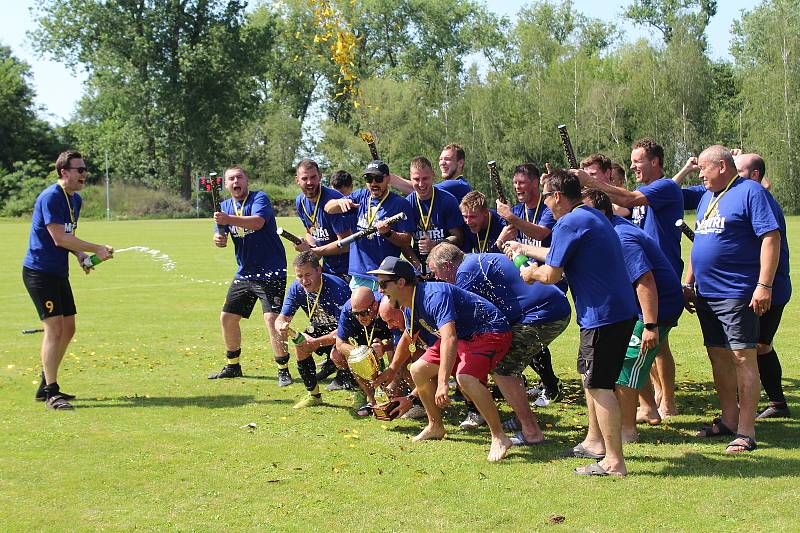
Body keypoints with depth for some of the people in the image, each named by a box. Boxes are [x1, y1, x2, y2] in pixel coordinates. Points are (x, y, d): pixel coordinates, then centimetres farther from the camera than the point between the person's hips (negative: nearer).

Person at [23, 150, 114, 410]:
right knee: (54, 328, -13)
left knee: (68, 329, 11)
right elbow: (59, 238, -22)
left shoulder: (76, 200, 12)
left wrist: (80, 254, 3)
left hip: (59, 273, 10)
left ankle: (45, 387, 22)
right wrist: (96, 249, -20)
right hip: (39, 271, -10)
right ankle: (51, 393, -8)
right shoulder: (50, 197, -17)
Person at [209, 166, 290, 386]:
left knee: (271, 318, -19)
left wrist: (228, 219, -44)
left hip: (270, 271, -7)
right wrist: (218, 238, -23)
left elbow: (258, 221, -31)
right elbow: (220, 234, 1)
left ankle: (284, 370, -11)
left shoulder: (259, 198, -11)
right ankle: (233, 366, 29)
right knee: (227, 317, 12)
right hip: (244, 273, 8)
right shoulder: (226, 205, 9)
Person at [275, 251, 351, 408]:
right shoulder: (297, 288, -13)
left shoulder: (337, 287, -32)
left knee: (337, 354, -32)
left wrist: (316, 342, -44)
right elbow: (282, 318, -13)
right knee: (300, 346, -18)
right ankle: (314, 395, 1)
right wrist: (281, 326, -39)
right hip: (322, 327, 6)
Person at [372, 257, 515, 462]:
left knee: (465, 377, -34)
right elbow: (408, 339, 24)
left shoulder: (434, 296, -29)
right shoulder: (411, 307, 2)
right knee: (418, 371, 8)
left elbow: (449, 339, -41)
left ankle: (499, 437, -23)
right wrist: (392, 370, 36)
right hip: (463, 336, 10)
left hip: (491, 332, -10)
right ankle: (435, 426, 26)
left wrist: (443, 383, -46)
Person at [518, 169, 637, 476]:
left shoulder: (570, 223, -15)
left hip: (602, 315, -10)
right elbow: (558, 254, 31)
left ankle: (614, 461, -5)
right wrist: (524, 249, 41)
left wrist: (531, 273, 6)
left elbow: (551, 274, -15)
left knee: (599, 385, -6)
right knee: (590, 375, 23)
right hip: (620, 309, 10)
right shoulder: (593, 216, 17)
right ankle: (595, 442, 33)